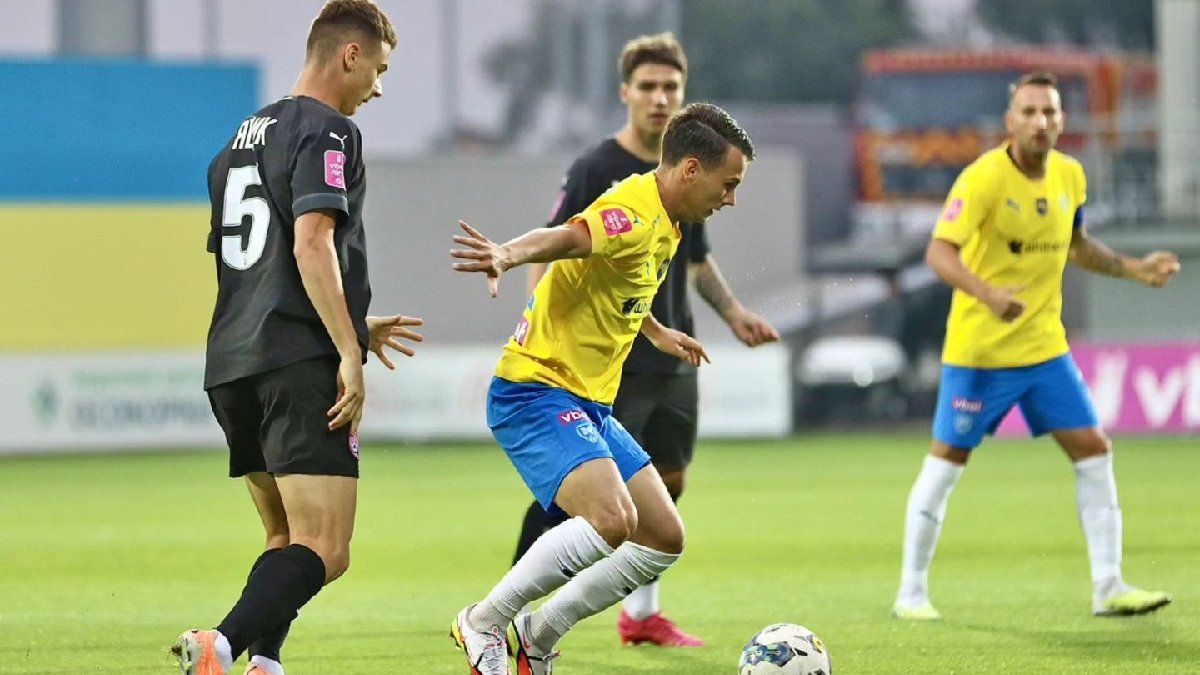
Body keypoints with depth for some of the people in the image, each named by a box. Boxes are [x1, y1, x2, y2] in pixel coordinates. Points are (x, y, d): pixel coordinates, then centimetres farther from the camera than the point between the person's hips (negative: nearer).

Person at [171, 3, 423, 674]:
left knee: (287, 539, 19)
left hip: (232, 366, 9)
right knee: (323, 552, -14)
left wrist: (353, 327, 36)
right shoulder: (327, 130, -4)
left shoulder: (244, 138, 23)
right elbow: (311, 245, -17)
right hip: (302, 363, -9)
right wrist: (350, 355, -18)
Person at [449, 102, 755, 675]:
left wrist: (657, 332, 49)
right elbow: (566, 238, -41)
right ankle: (483, 624, -11)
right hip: (536, 393, -10)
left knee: (664, 539, 8)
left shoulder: (664, 223, 12)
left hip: (591, 406, 10)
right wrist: (508, 255, -62)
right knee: (612, 519, -29)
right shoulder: (633, 214, -19)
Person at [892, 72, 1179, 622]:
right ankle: (911, 592, 13)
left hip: (1044, 345, 6)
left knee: (1093, 451, 1)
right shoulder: (984, 178, -18)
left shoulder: (1069, 176, 3)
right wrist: (987, 294, -43)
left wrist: (1134, 268, 13)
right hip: (979, 349, -6)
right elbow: (939, 252, -28)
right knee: (946, 462, 1)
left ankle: (1108, 587, 6)